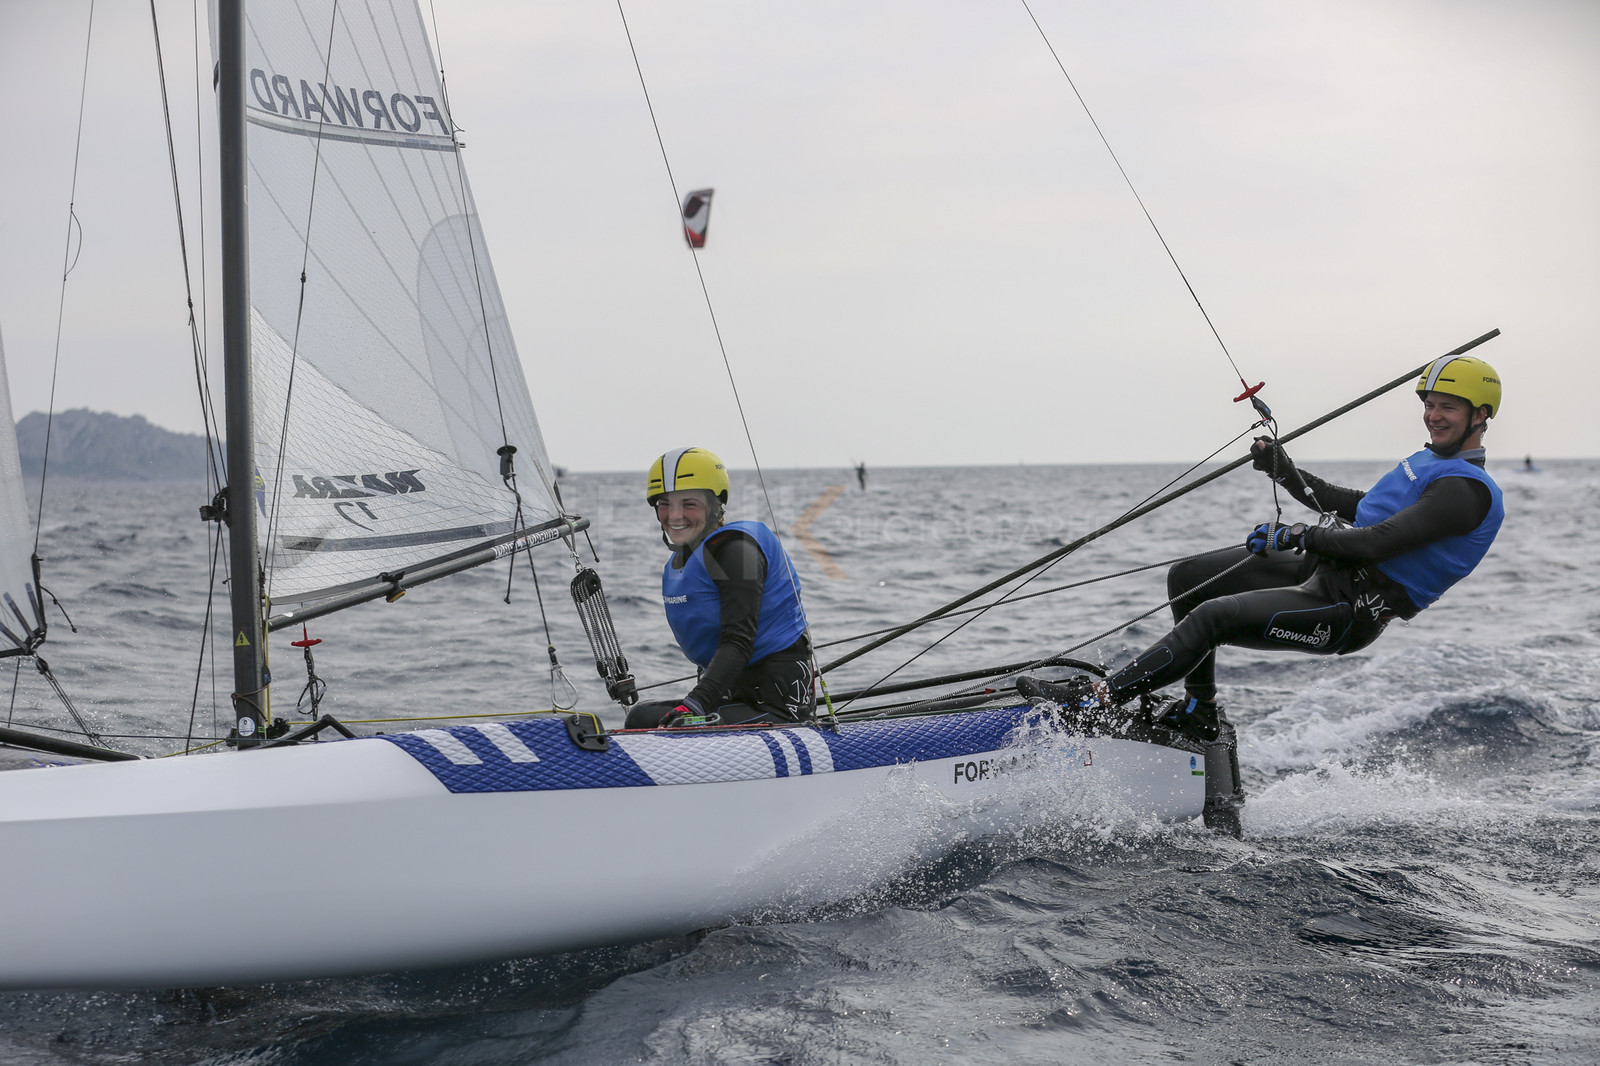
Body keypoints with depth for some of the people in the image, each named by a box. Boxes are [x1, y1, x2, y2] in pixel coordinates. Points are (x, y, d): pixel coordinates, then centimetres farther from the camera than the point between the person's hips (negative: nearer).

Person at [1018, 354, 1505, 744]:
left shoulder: (1467, 491, -15)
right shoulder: (1431, 462, 19)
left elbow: (1378, 542, -24)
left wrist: (1296, 537, -18)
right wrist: (1288, 473, 23)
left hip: (1348, 610, -11)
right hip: (1325, 569, 11)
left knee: (1212, 616, -24)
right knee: (1186, 578, 7)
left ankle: (1098, 698, -22)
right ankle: (1200, 712, 15)